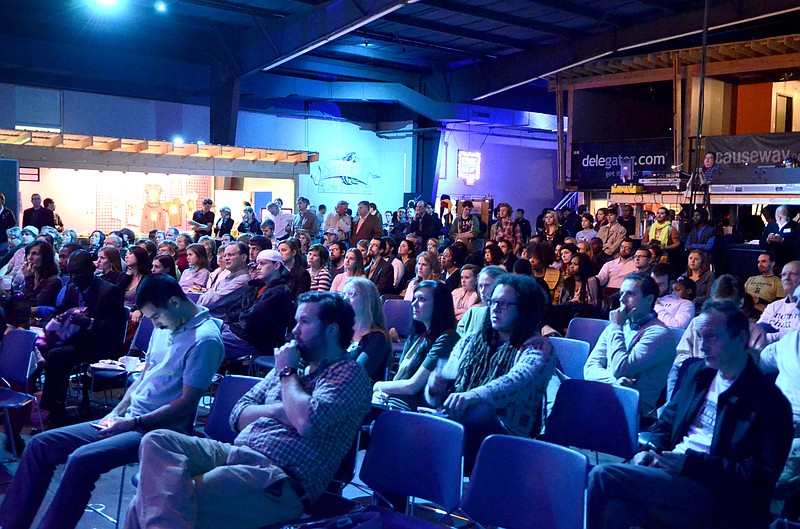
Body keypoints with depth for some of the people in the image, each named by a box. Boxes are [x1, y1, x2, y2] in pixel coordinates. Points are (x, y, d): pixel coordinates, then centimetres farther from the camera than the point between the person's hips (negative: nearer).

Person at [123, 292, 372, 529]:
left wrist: (287, 372, -4)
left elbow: (308, 423, -20)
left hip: (281, 480, -8)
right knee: (157, 441, -18)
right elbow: (239, 416, 16)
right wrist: (280, 410, -4)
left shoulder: (349, 373, -1)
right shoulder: (291, 365, 23)